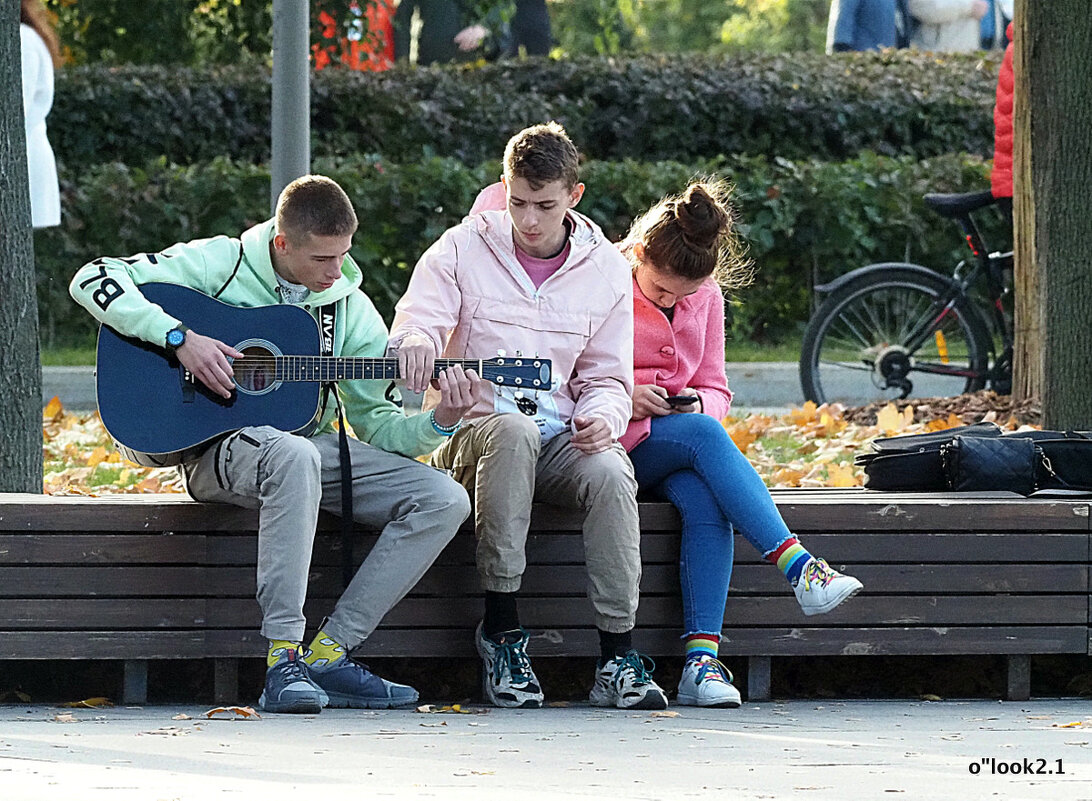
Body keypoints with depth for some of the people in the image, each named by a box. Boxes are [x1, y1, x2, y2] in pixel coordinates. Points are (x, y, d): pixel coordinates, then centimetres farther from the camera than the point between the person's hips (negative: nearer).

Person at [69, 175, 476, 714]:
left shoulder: (351, 310, 8)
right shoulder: (222, 265, -5)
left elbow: (377, 424, 8)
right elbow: (94, 280, -11)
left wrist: (439, 422, -13)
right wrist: (179, 337, -22)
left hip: (313, 450, 6)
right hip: (216, 449, -6)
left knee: (444, 499, -16)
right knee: (294, 456, -42)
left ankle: (329, 655, -18)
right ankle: (283, 659, -39)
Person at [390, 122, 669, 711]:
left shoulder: (606, 269, 10)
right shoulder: (462, 250, 2)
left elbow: (607, 377, 13)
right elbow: (415, 326, -9)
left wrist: (602, 416, -10)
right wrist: (416, 345, -35)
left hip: (562, 439, 2)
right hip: (475, 432, -2)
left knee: (610, 473, -33)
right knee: (513, 431, -39)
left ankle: (618, 655, -31)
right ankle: (501, 628, -32)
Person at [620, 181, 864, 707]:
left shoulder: (706, 297, 11)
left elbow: (714, 388, 15)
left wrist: (699, 403, -9)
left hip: (675, 446, 4)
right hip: (614, 442, -4)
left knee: (704, 500, -32)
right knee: (704, 436, -33)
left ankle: (702, 657, -42)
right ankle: (799, 567, -42)